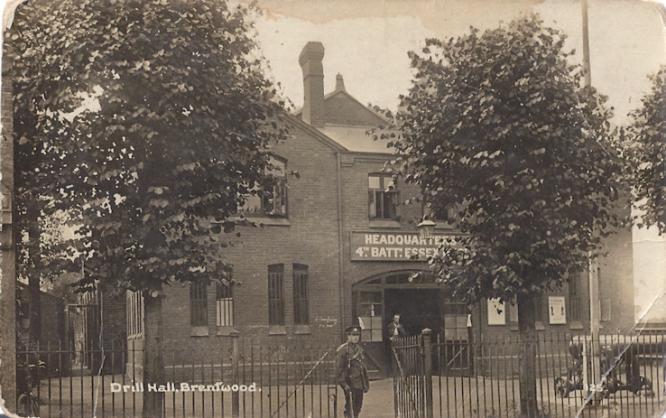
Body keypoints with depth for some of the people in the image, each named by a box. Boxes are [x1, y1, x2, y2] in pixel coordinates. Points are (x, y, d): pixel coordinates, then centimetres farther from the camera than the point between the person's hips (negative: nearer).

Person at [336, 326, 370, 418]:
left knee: (357, 408, 12)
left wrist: (366, 383, 18)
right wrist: (344, 383, -17)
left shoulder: (359, 349, 14)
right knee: (350, 409, -6)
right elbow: (338, 369, -13)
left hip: (360, 385, 7)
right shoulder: (342, 350, -10)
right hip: (350, 385, -7)